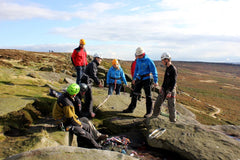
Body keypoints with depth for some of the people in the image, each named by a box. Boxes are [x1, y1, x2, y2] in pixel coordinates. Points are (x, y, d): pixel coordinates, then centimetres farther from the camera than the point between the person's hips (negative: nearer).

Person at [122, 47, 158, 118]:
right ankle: (131, 109, 20)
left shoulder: (148, 61, -13)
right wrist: (134, 78, 22)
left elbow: (154, 71, -11)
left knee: (148, 96, 0)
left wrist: (155, 81, -12)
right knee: (135, 94, 9)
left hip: (146, 79, -6)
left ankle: (149, 112, 9)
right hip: (139, 79, 6)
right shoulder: (138, 60, 5)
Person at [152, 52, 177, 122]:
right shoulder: (167, 68, 9)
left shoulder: (173, 69, -18)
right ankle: (154, 116, 25)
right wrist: (162, 87, 18)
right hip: (164, 89, 8)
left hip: (170, 90, -8)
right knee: (157, 103, 10)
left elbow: (174, 82, -21)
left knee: (171, 106, 3)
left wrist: (170, 92, -24)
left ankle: (172, 120, 18)